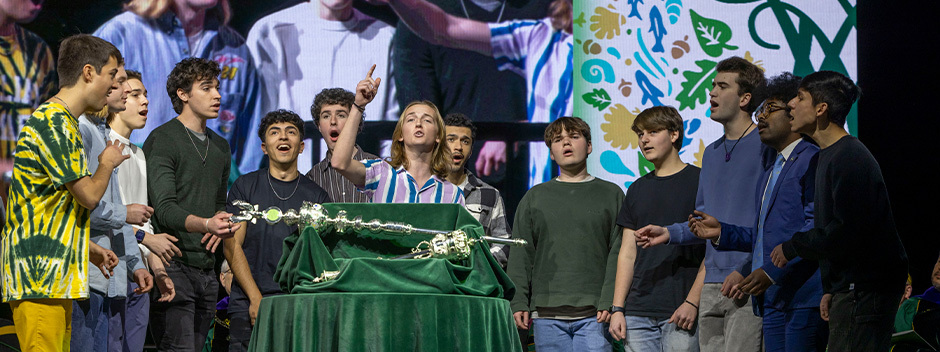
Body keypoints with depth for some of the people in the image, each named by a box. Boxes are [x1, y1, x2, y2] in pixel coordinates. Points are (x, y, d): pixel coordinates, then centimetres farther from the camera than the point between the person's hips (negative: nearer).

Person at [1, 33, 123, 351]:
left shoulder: (63, 122, 22)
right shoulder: (54, 124, -12)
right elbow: (89, 195, -15)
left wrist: (89, 249, 23)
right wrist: (107, 164, 5)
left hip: (56, 275, 10)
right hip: (39, 277, -10)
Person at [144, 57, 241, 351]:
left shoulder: (220, 147, 20)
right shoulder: (162, 140, -5)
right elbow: (164, 208, -15)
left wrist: (220, 223, 4)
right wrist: (205, 224, -33)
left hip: (207, 268, 7)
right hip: (173, 264, -7)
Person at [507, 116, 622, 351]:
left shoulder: (611, 194, 11)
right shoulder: (535, 197, 16)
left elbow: (619, 253, 3)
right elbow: (520, 255, 12)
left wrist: (610, 301, -9)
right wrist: (518, 302, 1)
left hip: (594, 314, -2)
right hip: (547, 314, 2)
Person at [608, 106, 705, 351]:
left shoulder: (699, 182, 0)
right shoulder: (638, 189, 16)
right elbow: (627, 253, 15)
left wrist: (692, 302, -12)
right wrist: (617, 308, 6)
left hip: (681, 312, -5)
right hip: (638, 312, 5)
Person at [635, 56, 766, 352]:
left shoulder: (765, 145, -6)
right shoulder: (711, 153, 20)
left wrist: (745, 269, -18)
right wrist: (670, 233, 9)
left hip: (747, 284, -8)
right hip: (712, 285, 8)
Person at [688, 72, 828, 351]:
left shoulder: (812, 160, -8)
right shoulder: (770, 167, 24)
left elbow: (814, 230, -16)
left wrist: (772, 272, -19)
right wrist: (722, 233, 14)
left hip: (804, 298, -9)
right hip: (772, 298, 9)